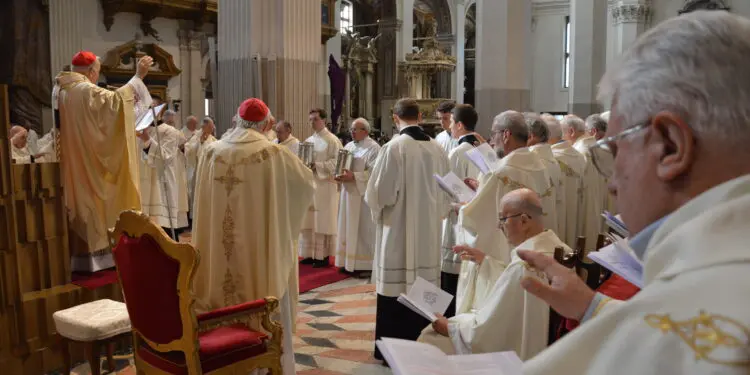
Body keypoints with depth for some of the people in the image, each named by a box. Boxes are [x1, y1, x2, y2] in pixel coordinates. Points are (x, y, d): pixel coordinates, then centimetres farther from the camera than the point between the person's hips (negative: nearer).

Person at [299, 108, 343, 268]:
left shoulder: (332, 140, -7)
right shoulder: (308, 140, 14)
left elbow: (337, 162, -14)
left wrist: (317, 165, -21)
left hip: (325, 186, -7)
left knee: (323, 221, -2)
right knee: (308, 221, 8)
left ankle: (324, 256, 6)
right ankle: (310, 254, 16)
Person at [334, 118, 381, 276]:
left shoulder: (373, 148, -10)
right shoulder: (348, 146, 14)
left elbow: (374, 173, -18)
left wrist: (353, 177, -23)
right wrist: (339, 175, -4)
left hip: (363, 194, -8)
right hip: (348, 192, 8)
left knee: (363, 229, -2)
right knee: (348, 227, 11)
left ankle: (366, 264, 6)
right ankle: (349, 261, 20)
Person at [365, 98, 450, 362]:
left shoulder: (394, 147, -15)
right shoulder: (437, 149, 0)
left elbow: (379, 194, -13)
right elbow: (446, 195, 9)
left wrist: (377, 210, 7)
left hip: (398, 232, -5)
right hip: (428, 232, 5)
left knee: (396, 291, 3)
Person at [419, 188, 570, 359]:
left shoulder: (523, 264, -31)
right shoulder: (559, 248, -4)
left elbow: (484, 331, -24)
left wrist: (449, 327, -7)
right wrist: (485, 261, 18)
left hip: (511, 352, -8)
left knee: (431, 336, 7)